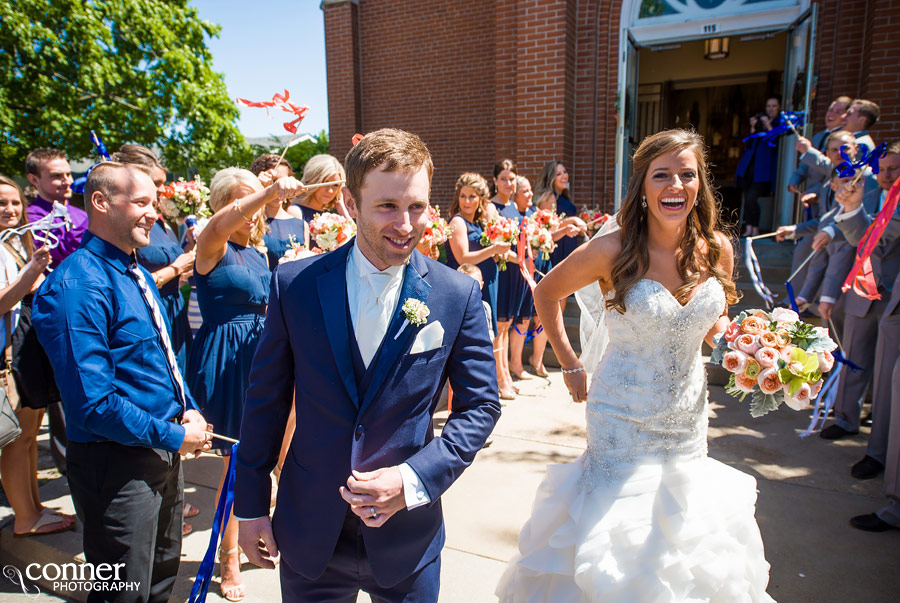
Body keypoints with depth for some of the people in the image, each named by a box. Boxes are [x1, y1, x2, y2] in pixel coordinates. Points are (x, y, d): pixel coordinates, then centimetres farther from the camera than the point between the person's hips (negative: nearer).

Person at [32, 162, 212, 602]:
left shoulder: (136, 273, 9)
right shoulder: (79, 283, -21)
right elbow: (92, 403, -26)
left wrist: (188, 410, 3)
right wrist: (174, 436, -18)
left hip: (163, 452, 9)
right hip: (117, 462, -9)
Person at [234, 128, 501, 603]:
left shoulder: (458, 295, -10)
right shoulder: (295, 284, -9)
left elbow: (481, 405, -4)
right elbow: (266, 399, -2)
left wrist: (414, 478, -16)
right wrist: (251, 505, 3)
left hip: (406, 536, 0)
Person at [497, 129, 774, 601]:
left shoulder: (716, 248, -5)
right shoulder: (612, 251, -17)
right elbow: (545, 294, -2)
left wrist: (728, 331, -9)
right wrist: (570, 365, -3)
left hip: (689, 417, 4)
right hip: (624, 419, -4)